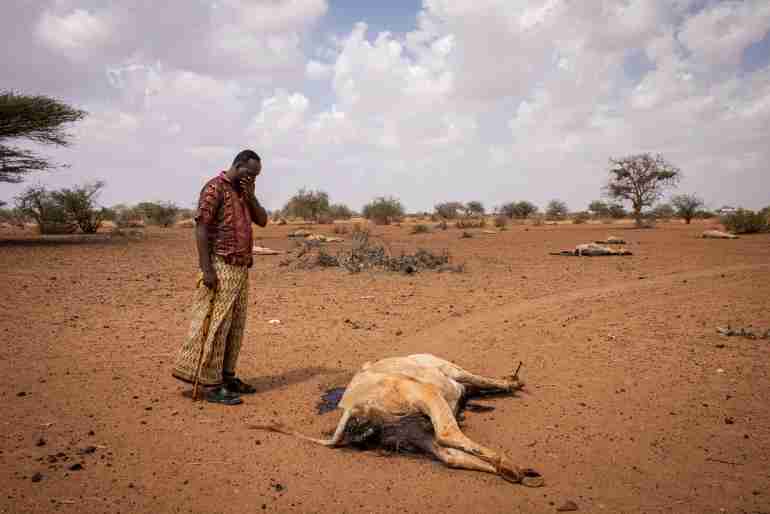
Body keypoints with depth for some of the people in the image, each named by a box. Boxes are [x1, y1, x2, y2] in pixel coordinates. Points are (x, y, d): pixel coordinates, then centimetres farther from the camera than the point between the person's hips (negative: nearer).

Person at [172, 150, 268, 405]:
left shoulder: (243, 192, 18)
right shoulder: (215, 188, -8)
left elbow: (262, 220, 14)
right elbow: (201, 228, -14)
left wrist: (250, 196, 0)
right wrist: (206, 269, -20)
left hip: (240, 268, 9)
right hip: (221, 268, -9)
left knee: (235, 326, 11)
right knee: (215, 325, -6)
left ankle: (226, 376, 20)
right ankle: (210, 384, -2)